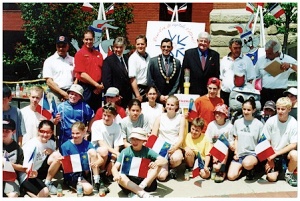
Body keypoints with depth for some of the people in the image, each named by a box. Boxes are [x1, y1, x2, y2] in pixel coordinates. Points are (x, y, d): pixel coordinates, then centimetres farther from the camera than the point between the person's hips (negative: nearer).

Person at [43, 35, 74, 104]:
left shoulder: (73, 60, 14)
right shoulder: (49, 61, 6)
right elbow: (49, 81, -1)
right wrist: (63, 93, -9)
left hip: (70, 94, 2)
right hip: (56, 93, -2)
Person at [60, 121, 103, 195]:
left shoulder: (87, 144, -1)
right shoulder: (65, 146, -8)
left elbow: (101, 159, -10)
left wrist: (97, 163, -33)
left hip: (86, 173, 4)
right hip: (72, 175, -4)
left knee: (92, 151, -17)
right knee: (88, 189, -32)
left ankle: (97, 182, -10)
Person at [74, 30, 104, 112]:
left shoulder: (98, 54, 12)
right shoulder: (80, 54, -4)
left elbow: (101, 72, 12)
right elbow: (82, 74, -11)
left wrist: (101, 86, -3)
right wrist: (96, 85, -10)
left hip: (98, 90, 5)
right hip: (86, 88, -5)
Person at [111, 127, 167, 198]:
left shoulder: (147, 151, -3)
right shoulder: (125, 152, -5)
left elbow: (165, 160, -11)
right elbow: (115, 167, -13)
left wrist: (156, 163, -34)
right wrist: (116, 175, -37)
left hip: (145, 180, 1)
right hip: (129, 181, -1)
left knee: (158, 165, -18)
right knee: (120, 176, -31)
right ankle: (143, 194, -36)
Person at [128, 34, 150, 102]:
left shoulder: (148, 56, 7)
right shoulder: (133, 58, -10)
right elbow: (132, 78, -13)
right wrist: (138, 95, -17)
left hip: (149, 88, 6)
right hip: (139, 88, -6)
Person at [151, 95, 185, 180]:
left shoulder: (181, 118, 5)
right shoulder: (160, 117, 7)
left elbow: (181, 138, -2)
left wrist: (174, 148, -21)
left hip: (175, 147, 0)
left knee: (177, 158, -39)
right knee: (161, 176, -22)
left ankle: (172, 167, 0)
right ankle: (165, 166, 16)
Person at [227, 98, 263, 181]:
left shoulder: (259, 124, -3)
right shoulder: (237, 122, 6)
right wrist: (236, 152, 1)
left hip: (253, 153, -3)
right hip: (239, 154, 3)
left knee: (247, 163, -40)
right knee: (231, 176, -18)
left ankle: (250, 169, -1)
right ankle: (242, 167, 14)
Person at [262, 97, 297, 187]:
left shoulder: (293, 123, -14)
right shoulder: (271, 121, -11)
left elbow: (293, 145, -13)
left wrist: (276, 154, -19)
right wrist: (270, 159, -9)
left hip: (286, 152, 0)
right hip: (272, 154, 0)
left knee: (294, 155, -34)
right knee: (271, 178, -19)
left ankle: (289, 174, -4)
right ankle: (279, 168, 16)